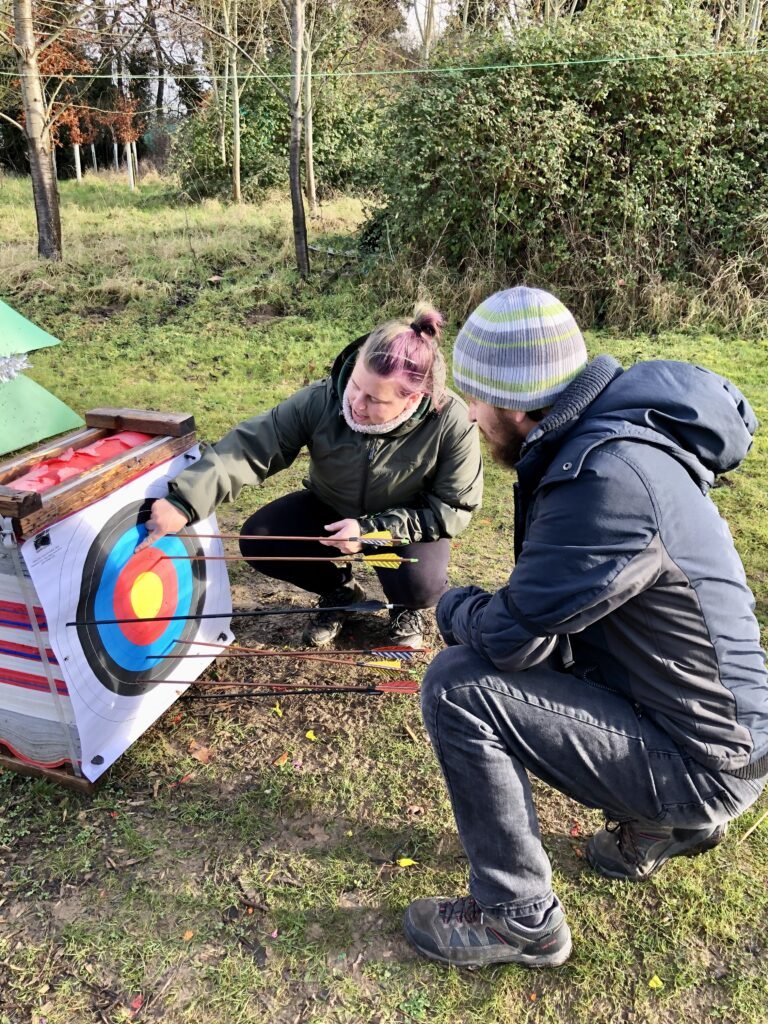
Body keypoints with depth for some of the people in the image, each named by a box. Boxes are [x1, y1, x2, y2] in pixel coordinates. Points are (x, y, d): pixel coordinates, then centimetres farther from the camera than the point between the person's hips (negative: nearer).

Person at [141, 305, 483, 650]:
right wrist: (183, 500, -41)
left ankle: (407, 606, 10)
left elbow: (452, 509, -20)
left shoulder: (452, 423, -29)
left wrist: (372, 530, -31)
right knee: (258, 540, -17)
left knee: (421, 585, -32)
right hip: (329, 509, 3)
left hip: (405, 524, -2)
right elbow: (251, 446, -28)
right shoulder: (322, 400, -26)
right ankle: (338, 587, 11)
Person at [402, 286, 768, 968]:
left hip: (709, 764, -9)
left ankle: (519, 919, 2)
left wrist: (454, 607, -7)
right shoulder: (604, 433, 0)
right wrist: (484, 613, -3)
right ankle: (660, 822, 24)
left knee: (458, 686, -19)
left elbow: (509, 635, -27)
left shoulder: (609, 477, -31)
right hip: (704, 718, 9)